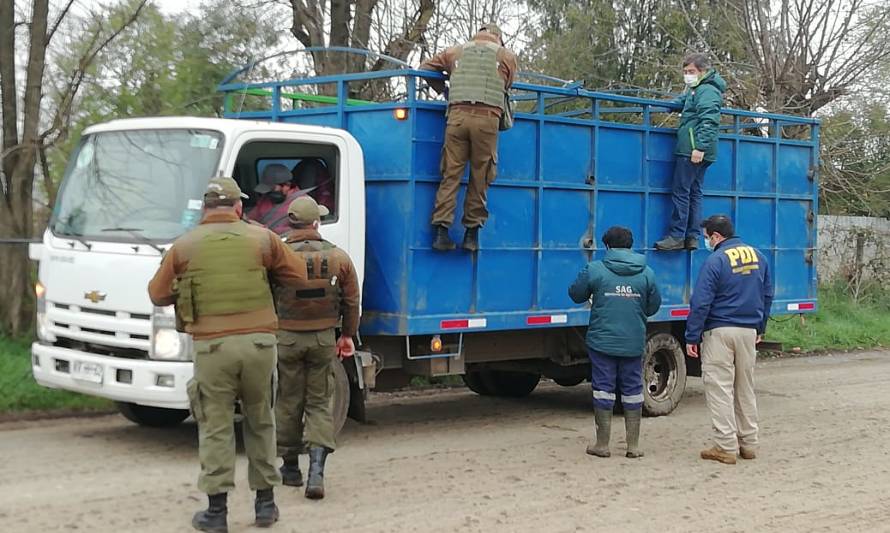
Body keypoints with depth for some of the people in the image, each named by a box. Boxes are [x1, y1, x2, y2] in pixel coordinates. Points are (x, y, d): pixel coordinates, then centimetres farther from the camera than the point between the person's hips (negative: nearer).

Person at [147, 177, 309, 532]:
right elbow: (298, 275, 12)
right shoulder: (262, 238, 5)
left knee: (216, 427, 6)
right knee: (260, 422, 16)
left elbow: (158, 295, 11)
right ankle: (265, 503, 22)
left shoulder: (183, 246, 3)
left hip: (212, 346, -1)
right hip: (259, 342, 1)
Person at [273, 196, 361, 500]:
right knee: (320, 404, 7)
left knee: (288, 403, 13)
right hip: (324, 339, 1)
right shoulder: (338, 258, -3)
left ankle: (290, 468, 25)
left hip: (286, 338, -1)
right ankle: (316, 471, -8)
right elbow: (351, 302, 4)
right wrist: (348, 336, 17)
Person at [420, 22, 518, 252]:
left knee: (451, 174, 1)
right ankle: (472, 233, 6)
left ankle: (441, 231, -6)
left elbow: (426, 68, 24)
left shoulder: (455, 52, 21)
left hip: (458, 115, 2)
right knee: (479, 178, 4)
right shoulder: (507, 57, 17)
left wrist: (444, 90, 33)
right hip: (487, 119, -2)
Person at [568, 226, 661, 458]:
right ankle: (633, 446, 13)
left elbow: (576, 294, 3)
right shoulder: (646, 273, 1)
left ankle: (602, 444, 10)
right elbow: (653, 306, 9)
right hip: (634, 343, 2)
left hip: (602, 341, -2)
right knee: (632, 391, 10)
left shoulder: (595, 270, -8)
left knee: (603, 390, 6)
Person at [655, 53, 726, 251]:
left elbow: (709, 122, -21)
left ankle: (677, 237, -8)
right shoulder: (695, 90, 19)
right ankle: (692, 237, 11)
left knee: (681, 192, -8)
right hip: (695, 150, 11)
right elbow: (682, 101, 38)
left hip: (693, 151, -11)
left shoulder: (707, 91, -12)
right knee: (694, 192, 10)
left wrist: (700, 147, -27)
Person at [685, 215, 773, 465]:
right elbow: (767, 295, 16)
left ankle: (726, 446, -3)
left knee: (720, 389, -2)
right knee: (745, 389, 15)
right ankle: (749, 443, 20)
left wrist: (692, 337, -9)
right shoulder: (757, 256, 8)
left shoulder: (716, 261, -13)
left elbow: (701, 303, -14)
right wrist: (760, 328, 26)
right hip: (749, 331, 7)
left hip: (720, 332, -7)